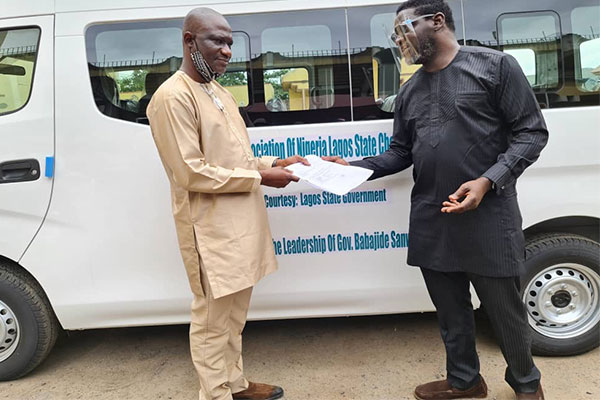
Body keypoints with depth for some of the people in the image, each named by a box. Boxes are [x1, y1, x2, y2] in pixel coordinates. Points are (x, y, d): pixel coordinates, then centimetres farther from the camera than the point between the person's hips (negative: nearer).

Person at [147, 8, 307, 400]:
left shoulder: (220, 93, 16)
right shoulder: (173, 97, -13)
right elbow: (191, 173, -20)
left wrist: (273, 162, 5)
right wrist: (259, 177, -16)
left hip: (239, 223, 9)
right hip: (212, 229, -9)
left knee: (234, 315, 20)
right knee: (213, 321, 5)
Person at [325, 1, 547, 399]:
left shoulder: (494, 65, -2)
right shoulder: (410, 91, 14)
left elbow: (532, 132, -5)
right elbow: (400, 153, 15)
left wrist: (487, 181, -18)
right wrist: (354, 167, 0)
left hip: (488, 215, -5)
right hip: (431, 220, 5)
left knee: (505, 309, 9)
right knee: (451, 309, 16)